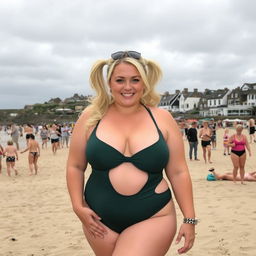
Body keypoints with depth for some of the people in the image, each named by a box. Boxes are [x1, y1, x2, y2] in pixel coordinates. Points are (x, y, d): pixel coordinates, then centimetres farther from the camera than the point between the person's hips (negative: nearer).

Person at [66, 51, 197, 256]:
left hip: (153, 219, -1)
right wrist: (78, 207, -2)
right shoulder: (92, 117, -1)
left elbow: (178, 172, 3)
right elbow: (75, 167, 8)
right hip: (101, 221, 2)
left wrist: (189, 219, 1)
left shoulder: (162, 119, -1)